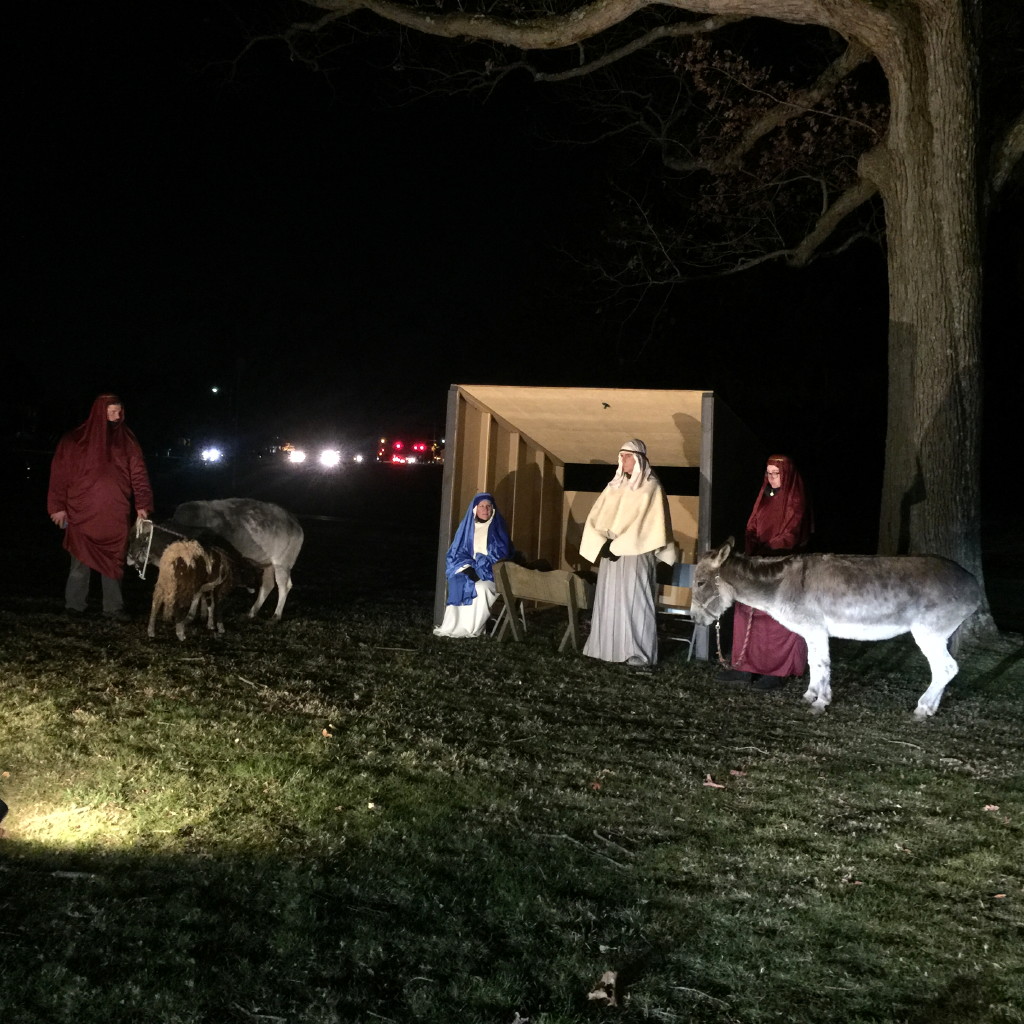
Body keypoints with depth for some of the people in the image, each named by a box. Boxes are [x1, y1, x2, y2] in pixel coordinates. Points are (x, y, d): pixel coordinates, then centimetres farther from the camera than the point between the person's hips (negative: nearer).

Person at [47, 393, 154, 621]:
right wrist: (58, 507, -2)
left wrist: (142, 504, -4)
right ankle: (74, 605, 14)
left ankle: (113, 607, 10)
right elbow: (59, 474, 2)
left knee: (113, 561, 4)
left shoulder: (127, 441, 8)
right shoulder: (74, 440, 1)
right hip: (82, 513, -2)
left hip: (115, 515, 2)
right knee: (82, 560, 1)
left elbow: (138, 474, 6)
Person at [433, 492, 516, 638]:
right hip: (468, 569, 3)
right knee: (458, 583, -29)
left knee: (481, 587, -34)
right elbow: (456, 552, 6)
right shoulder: (467, 526, 9)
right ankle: (454, 626, -29)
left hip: (492, 572, -3)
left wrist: (479, 568, -17)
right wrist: (467, 567, -15)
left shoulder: (498, 527, 2)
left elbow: (502, 555, -6)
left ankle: (471, 629, -28)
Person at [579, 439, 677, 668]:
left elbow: (647, 525, -11)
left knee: (634, 601, -7)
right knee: (609, 600, 6)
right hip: (610, 552, 6)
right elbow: (595, 518, 8)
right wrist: (603, 542, -9)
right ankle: (608, 647, 12)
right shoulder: (614, 486, 13)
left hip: (636, 554, -6)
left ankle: (640, 655, -5)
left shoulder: (651, 488, -3)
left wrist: (618, 545, -15)